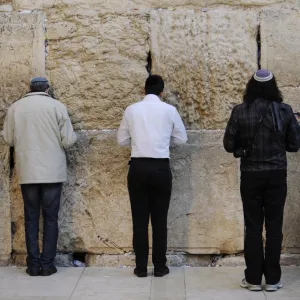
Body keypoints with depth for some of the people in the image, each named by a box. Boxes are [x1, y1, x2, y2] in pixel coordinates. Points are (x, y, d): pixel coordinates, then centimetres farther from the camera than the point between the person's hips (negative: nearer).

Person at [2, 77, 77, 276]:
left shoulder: (15, 107, 2)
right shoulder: (57, 106, -3)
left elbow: (8, 139, 9)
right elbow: (68, 141, -5)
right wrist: (64, 139, 17)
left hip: (27, 172, 2)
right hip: (52, 172, -1)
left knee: (31, 218, 8)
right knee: (50, 218, 6)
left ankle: (33, 265, 10)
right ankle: (47, 264, 7)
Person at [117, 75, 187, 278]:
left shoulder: (132, 110, 3)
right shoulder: (169, 110, 0)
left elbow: (122, 140, 9)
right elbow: (182, 139, 9)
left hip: (138, 167, 1)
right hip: (161, 168, -1)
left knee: (140, 219, 7)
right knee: (160, 219, 7)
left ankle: (141, 267, 11)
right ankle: (160, 266, 13)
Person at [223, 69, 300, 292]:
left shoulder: (240, 111, -6)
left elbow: (229, 145, -4)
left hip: (251, 175, 0)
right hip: (277, 175, 0)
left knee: (253, 227, 8)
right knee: (274, 227, 8)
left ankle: (254, 279, 12)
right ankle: (273, 279, 13)